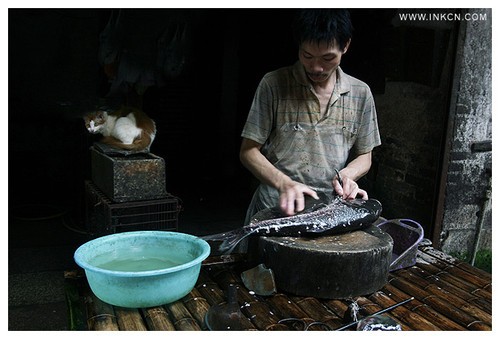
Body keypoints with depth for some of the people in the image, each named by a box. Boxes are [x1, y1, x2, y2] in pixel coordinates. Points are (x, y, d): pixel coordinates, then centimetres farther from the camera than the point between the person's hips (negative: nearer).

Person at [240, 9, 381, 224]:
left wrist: (346, 174, -6)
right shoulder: (273, 84, -2)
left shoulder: (360, 94, 7)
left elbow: (364, 156, 16)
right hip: (275, 209, -3)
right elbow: (248, 151, 0)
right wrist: (284, 183, -16)